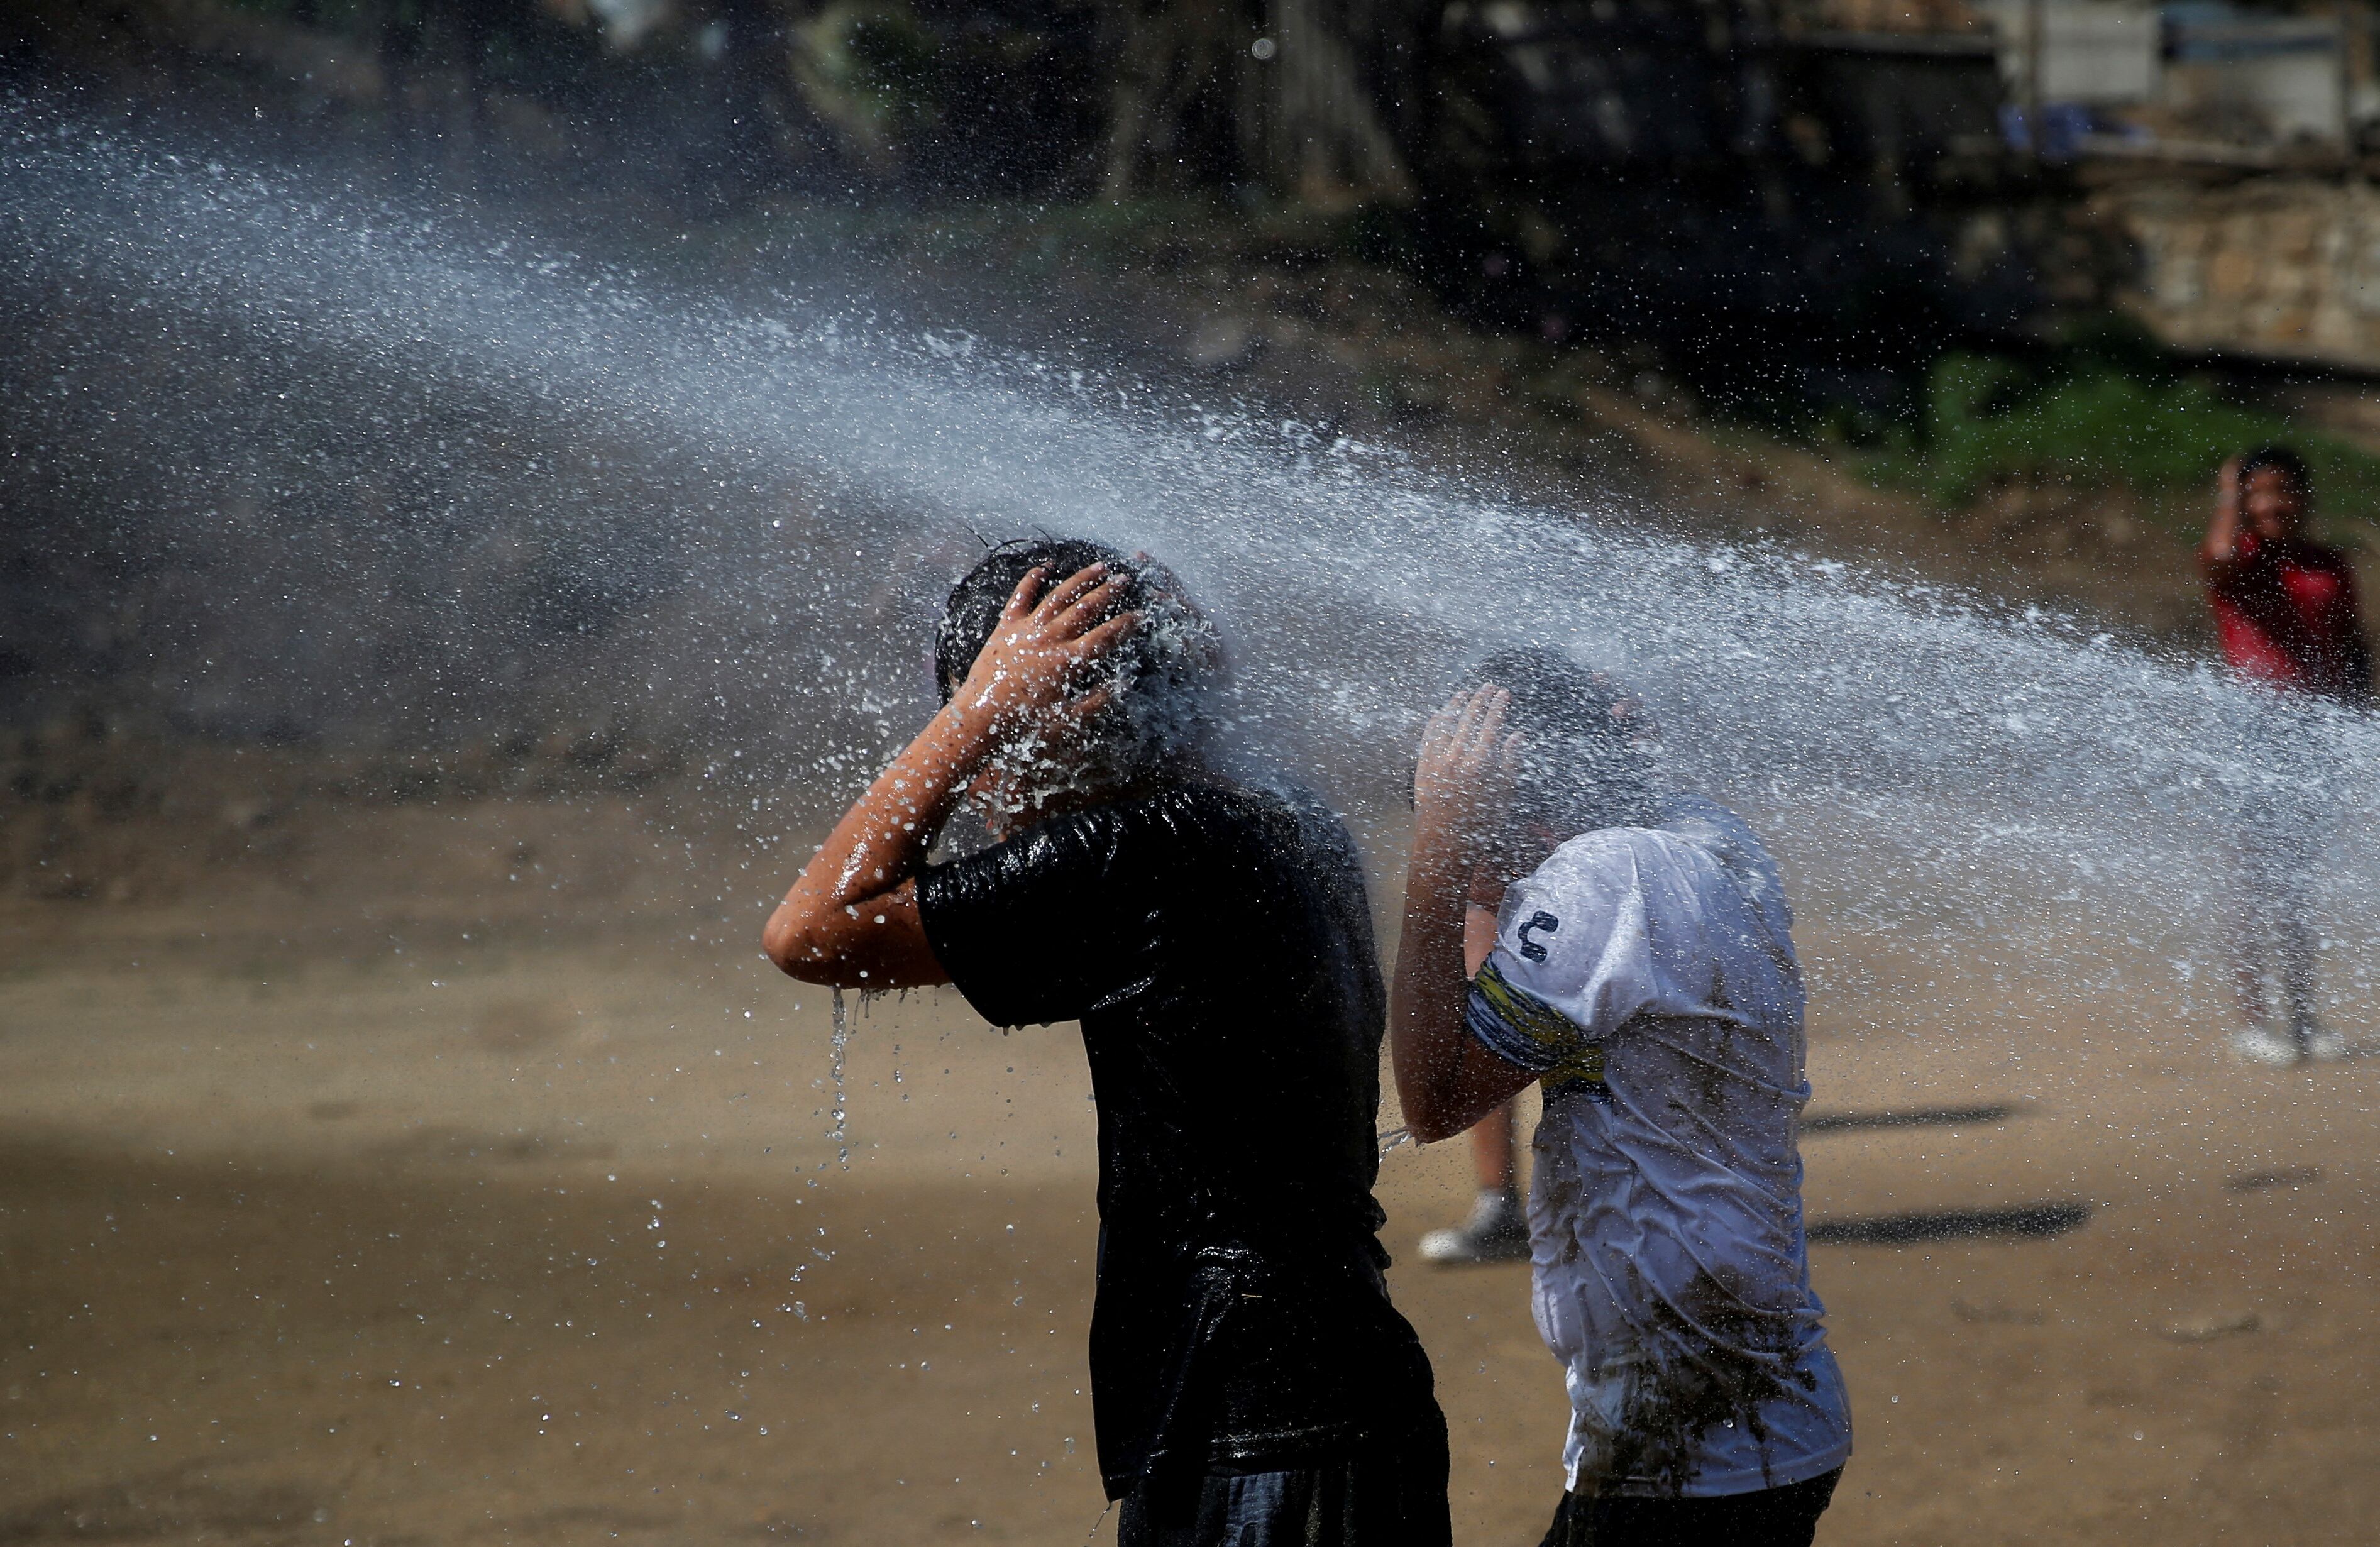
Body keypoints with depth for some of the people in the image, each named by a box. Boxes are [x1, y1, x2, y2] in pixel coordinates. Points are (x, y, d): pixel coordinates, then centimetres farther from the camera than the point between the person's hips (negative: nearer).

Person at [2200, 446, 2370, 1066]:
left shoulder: (2330, 564, 12)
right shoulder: (2239, 560, -2)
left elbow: (2353, 650, 17)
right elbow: (2222, 558, -27)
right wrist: (2229, 497, -10)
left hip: (2317, 729, 5)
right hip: (2258, 726, -5)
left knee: (2300, 878, 11)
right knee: (2256, 880, -4)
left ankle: (2302, 1016, 16)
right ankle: (2253, 1020, -2)